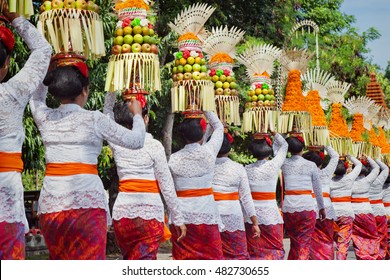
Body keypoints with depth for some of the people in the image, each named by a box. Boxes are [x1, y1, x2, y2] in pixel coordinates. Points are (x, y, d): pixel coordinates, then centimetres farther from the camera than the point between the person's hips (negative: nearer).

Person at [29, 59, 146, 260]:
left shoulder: (45, 118, 8)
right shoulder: (93, 119, -2)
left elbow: (36, 98, 32)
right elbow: (136, 141, 6)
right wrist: (137, 114, 23)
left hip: (50, 203, 5)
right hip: (86, 201, -4)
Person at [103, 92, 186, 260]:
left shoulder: (116, 144, 4)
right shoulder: (154, 146, -5)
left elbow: (108, 110, 21)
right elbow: (167, 187, -3)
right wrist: (178, 219, 3)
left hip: (122, 212, 4)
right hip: (150, 213, -4)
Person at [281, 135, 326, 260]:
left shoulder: (284, 164, 2)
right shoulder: (311, 165, -1)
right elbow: (318, 190, 8)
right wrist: (322, 208, 19)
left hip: (288, 207, 3)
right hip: (307, 207, -3)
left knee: (294, 242, 17)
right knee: (304, 244, -1)